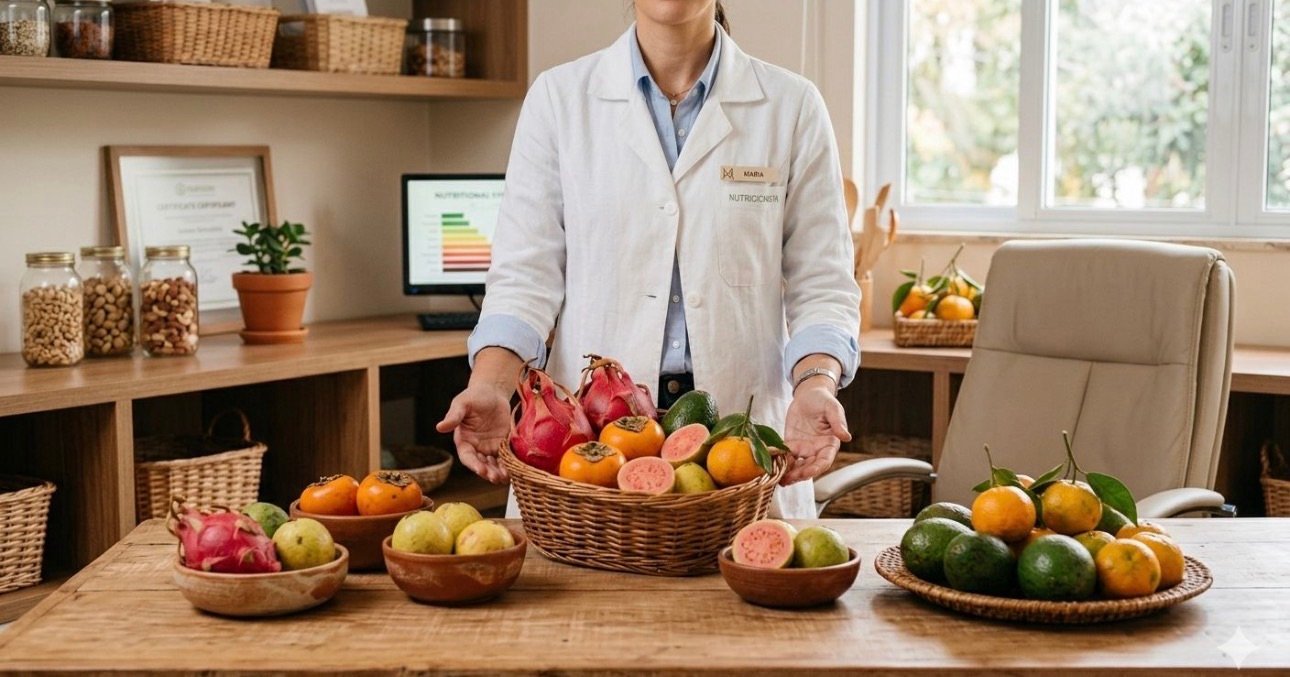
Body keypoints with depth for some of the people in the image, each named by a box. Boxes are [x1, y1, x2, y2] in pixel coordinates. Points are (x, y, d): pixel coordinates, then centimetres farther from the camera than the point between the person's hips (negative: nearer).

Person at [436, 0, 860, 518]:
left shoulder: (791, 107, 4)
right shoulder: (559, 97, 4)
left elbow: (822, 284, 2)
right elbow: (525, 275, -1)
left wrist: (815, 386, -18)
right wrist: (489, 388, -18)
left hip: (743, 424, 1)